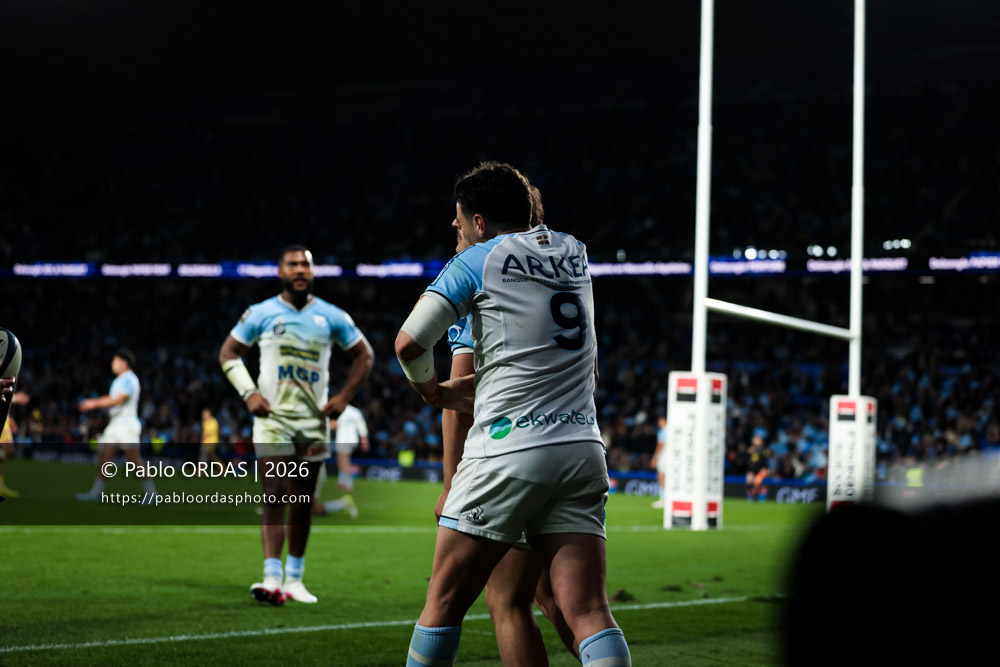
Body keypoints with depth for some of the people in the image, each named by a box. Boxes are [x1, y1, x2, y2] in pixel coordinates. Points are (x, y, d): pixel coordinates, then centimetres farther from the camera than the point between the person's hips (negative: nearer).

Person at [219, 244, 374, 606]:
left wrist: (344, 395, 3)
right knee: (275, 495, -14)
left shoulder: (331, 317, 3)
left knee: (303, 502, 7)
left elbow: (364, 355, 14)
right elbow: (228, 353, 8)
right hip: (273, 417, -2)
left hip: (313, 419, 2)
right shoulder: (261, 314, -1)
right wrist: (248, 393, -5)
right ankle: (272, 578, -20)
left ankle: (294, 578, 18)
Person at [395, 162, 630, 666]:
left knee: (445, 602, 7)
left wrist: (433, 390, 12)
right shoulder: (574, 253, 17)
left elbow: (410, 343, -7)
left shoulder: (477, 261, 1)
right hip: (582, 449, 5)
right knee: (587, 610, -4)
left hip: (508, 449, -4)